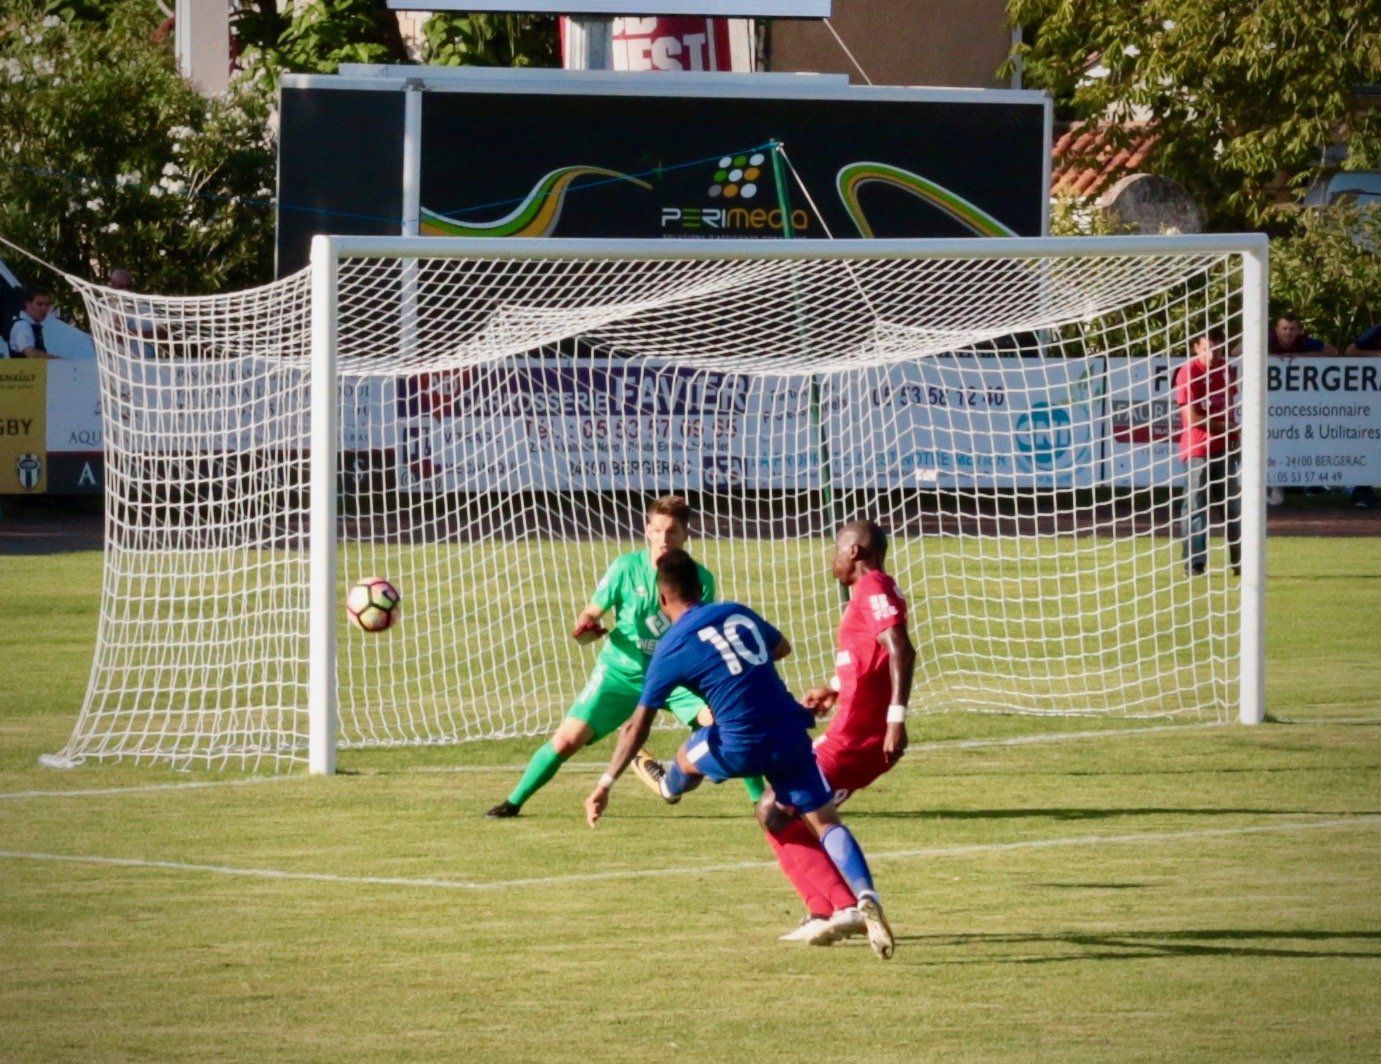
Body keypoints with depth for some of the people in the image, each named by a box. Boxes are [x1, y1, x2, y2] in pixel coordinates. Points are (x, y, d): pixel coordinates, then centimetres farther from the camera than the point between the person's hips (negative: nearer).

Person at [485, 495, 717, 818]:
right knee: (568, 739, -10)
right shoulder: (626, 568, -11)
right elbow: (591, 613, -4)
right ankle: (513, 801, 8)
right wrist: (585, 628, -26)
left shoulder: (700, 579, -8)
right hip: (621, 672, -1)